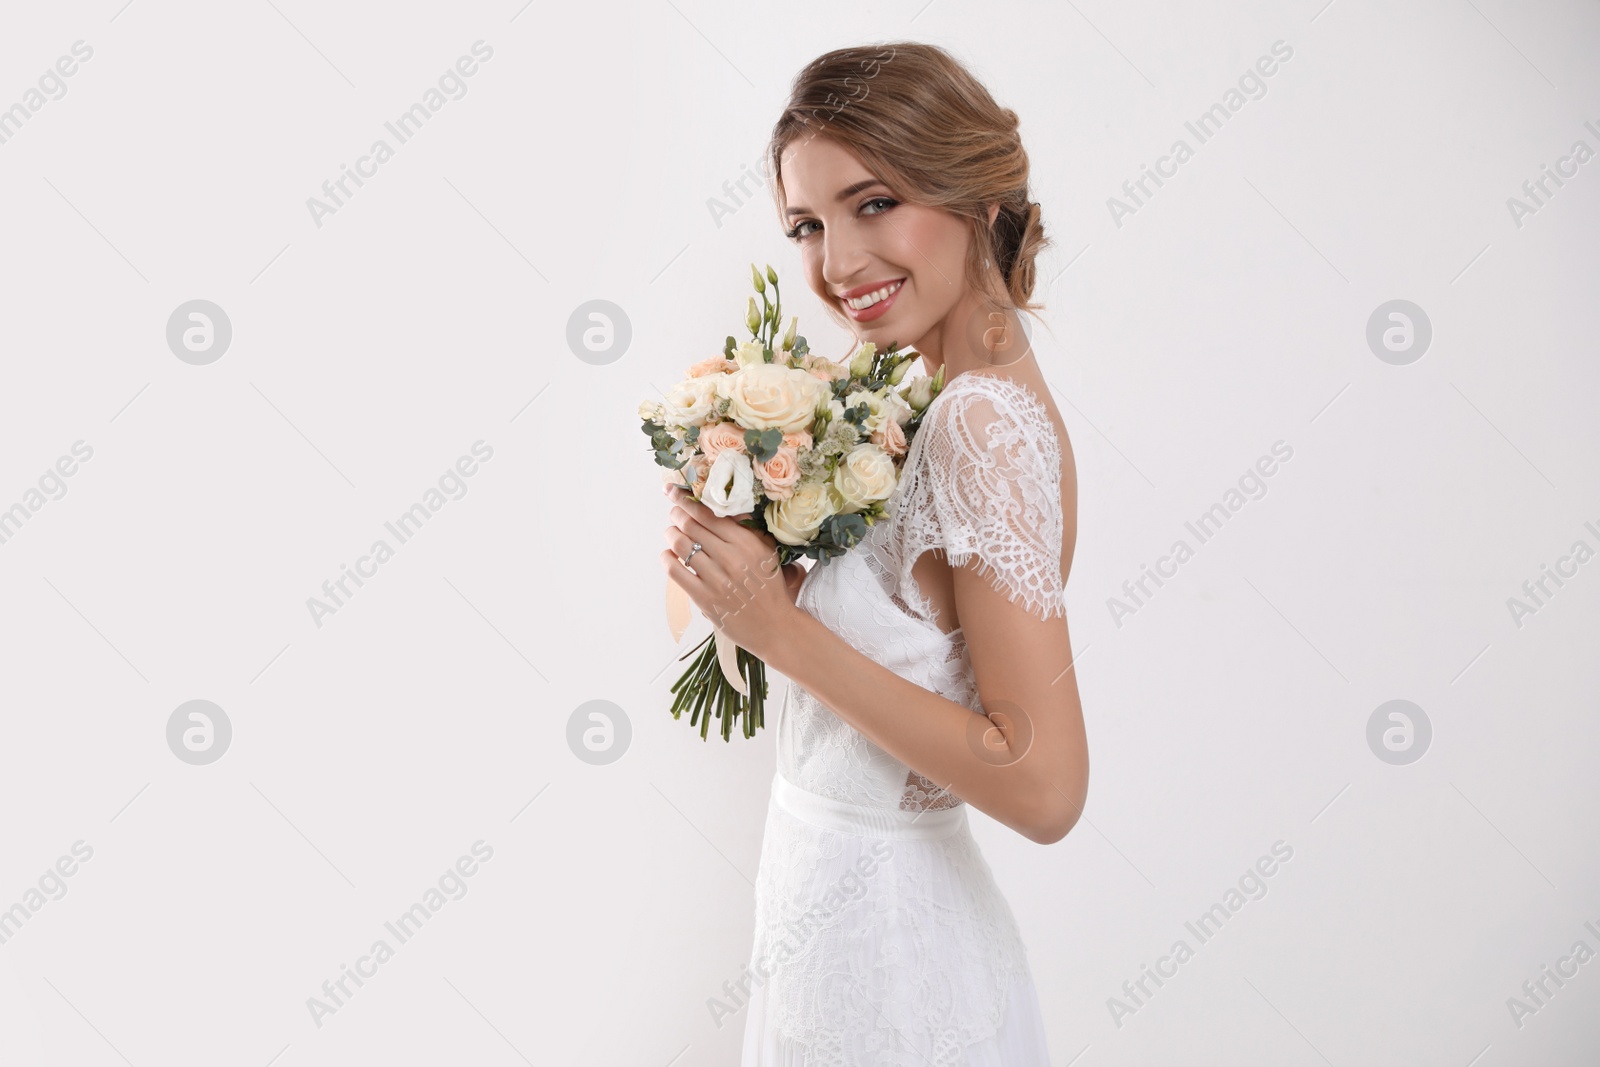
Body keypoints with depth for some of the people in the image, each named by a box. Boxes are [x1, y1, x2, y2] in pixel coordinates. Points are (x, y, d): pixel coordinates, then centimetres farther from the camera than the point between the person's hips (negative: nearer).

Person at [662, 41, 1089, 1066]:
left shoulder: (988, 423, -24)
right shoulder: (940, 401, 2)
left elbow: (1046, 787, -27)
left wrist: (783, 630, -25)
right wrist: (737, 563, -7)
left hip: (876, 932, -8)